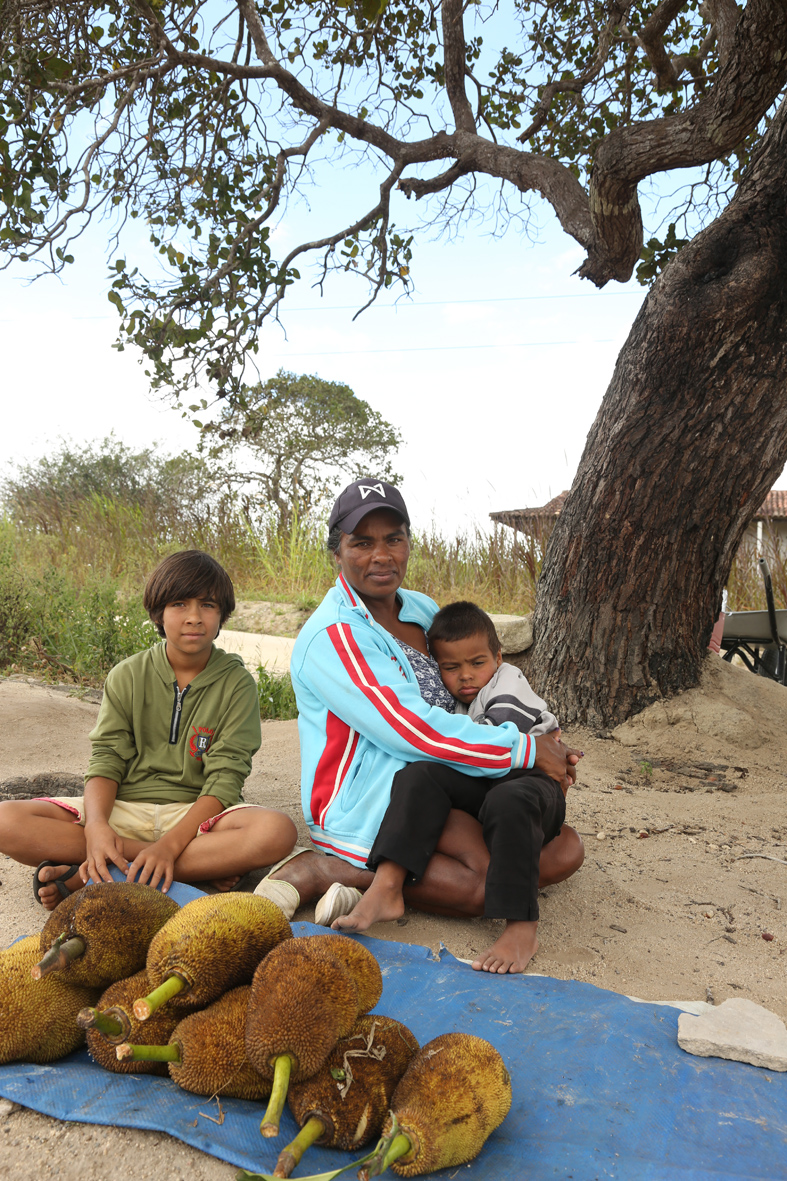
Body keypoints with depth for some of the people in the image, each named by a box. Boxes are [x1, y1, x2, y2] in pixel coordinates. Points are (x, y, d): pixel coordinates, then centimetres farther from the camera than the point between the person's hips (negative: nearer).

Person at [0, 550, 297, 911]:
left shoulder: (237, 683, -2)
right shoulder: (127, 676, 5)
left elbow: (225, 778, -9)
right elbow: (107, 757, -1)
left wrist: (171, 843, -25)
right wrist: (96, 824, -23)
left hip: (195, 813, -1)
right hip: (123, 809, 2)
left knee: (277, 831, -33)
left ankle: (86, 877, -26)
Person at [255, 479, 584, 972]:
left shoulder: (425, 611, 12)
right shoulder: (330, 636, -14)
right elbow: (415, 731, -21)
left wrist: (550, 751, 9)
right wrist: (528, 749, -15)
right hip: (367, 802, -9)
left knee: (566, 849, -3)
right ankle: (326, 867, -11)